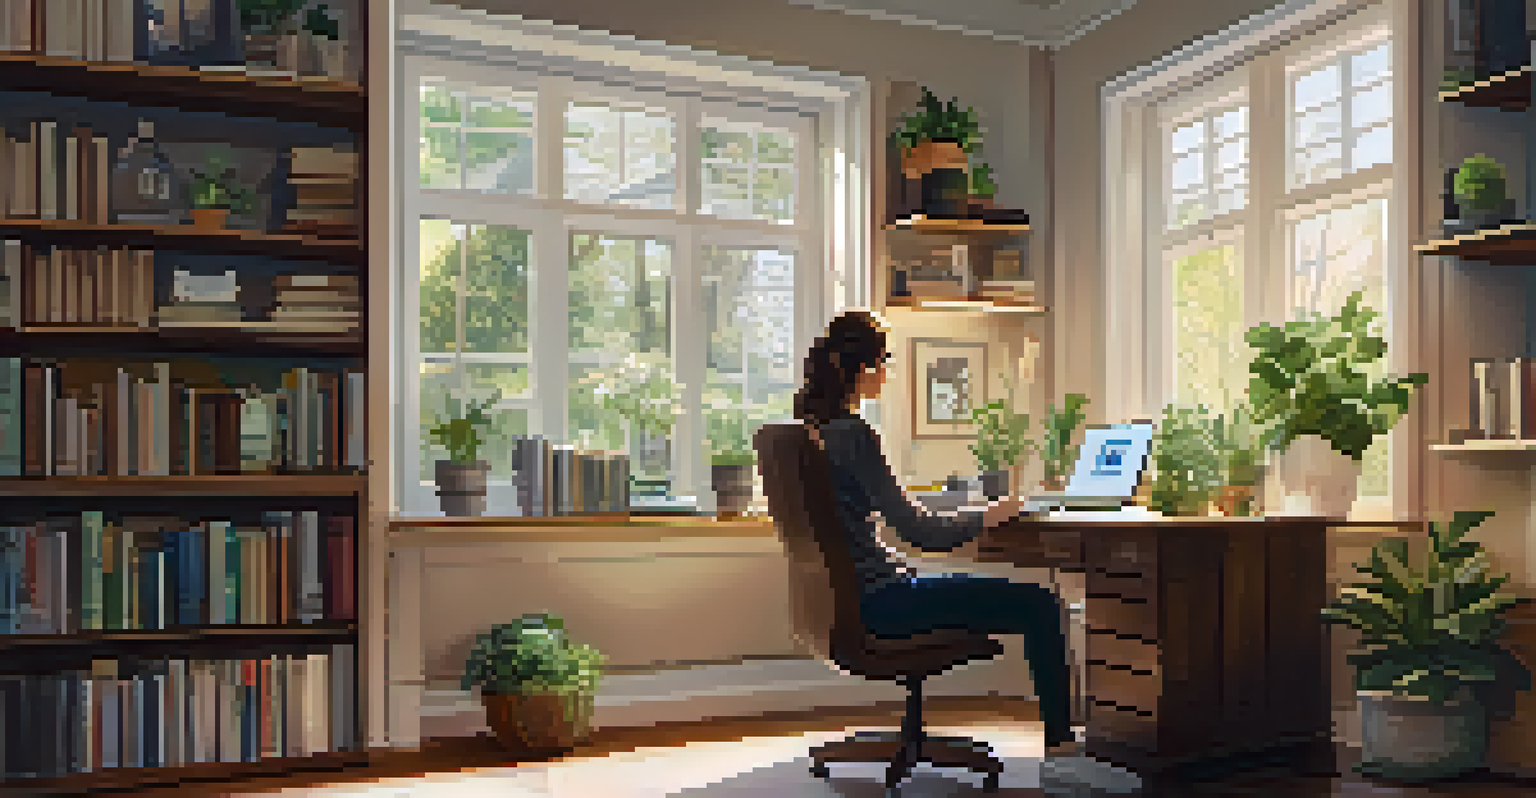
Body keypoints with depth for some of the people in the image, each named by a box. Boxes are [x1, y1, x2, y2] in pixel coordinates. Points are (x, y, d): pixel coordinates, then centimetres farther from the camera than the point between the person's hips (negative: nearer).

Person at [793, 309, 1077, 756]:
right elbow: (919, 533, -21)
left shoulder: (810, 425, 7)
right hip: (877, 604, -10)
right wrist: (988, 517, -4)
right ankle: (1060, 739, 12)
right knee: (1038, 604, -1)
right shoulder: (851, 433, -21)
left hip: (846, 595, 10)